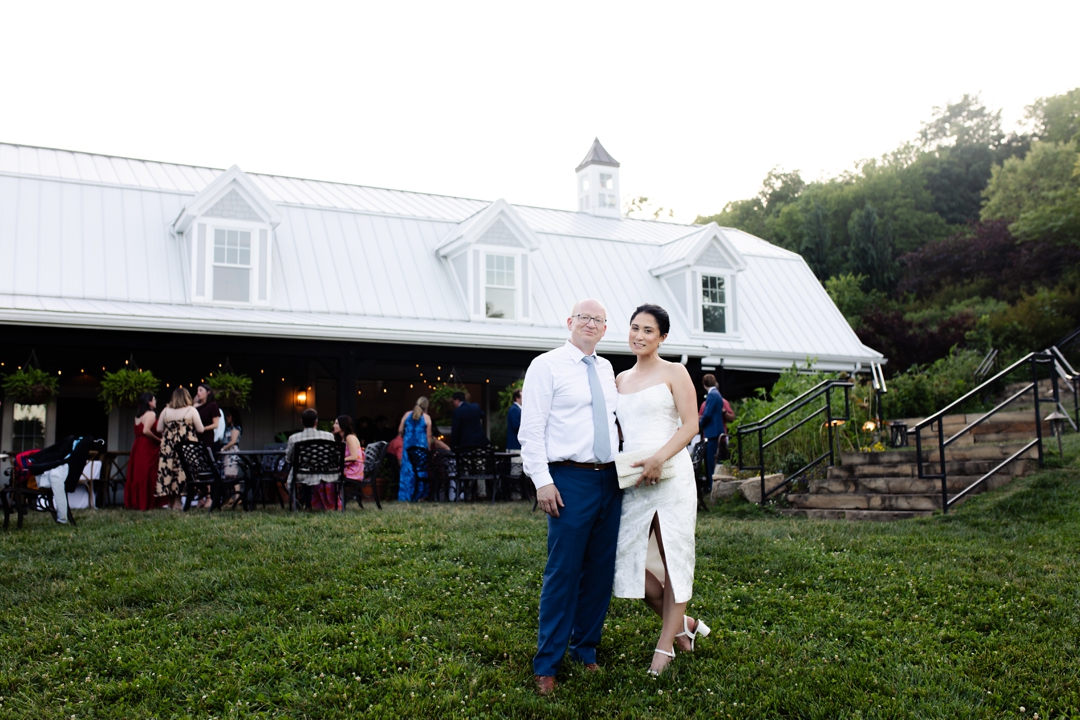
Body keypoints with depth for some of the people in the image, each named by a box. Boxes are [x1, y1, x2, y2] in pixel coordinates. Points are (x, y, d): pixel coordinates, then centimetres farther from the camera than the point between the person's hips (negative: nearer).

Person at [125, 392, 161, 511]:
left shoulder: (138, 415, 16)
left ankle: (133, 502, 12)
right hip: (148, 447, -9)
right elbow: (146, 431, -23)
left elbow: (138, 432, 17)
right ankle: (145, 503, -4)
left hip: (138, 446, 9)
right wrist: (159, 440, -13)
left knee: (136, 474, 9)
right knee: (146, 475, -5)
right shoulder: (151, 414, -10)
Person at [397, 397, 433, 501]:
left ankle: (405, 496, 3)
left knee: (407, 469, 4)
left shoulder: (407, 415, 6)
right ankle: (418, 495, 7)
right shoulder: (427, 417, -1)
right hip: (421, 446, -2)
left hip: (408, 446, 2)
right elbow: (428, 436, -2)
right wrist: (429, 449, 6)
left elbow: (400, 431, 6)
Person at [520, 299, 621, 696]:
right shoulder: (546, 366, -4)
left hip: (610, 479, 6)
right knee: (563, 573, -5)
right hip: (570, 480, -6)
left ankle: (585, 650, 25)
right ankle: (547, 664, 7)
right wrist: (542, 481, -16)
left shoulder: (606, 369, 15)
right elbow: (531, 429, -8)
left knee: (601, 571, 10)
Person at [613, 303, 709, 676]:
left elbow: (690, 425, -6)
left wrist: (658, 459, -20)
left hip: (670, 474, -6)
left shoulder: (674, 372, 1)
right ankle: (683, 625, 23)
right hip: (630, 478, 6)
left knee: (671, 558, 1)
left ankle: (666, 644, 14)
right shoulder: (621, 379, 17)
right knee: (629, 559, 2)